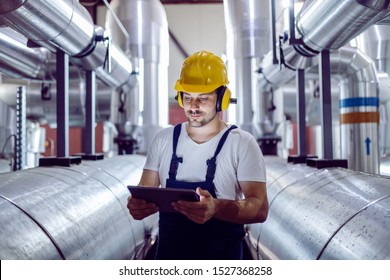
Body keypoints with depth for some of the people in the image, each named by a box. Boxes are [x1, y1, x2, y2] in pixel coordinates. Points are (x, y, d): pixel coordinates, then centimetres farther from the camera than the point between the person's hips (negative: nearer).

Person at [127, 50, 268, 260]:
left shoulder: (242, 143, -10)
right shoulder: (164, 139, 2)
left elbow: (260, 208, -17)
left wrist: (216, 208, -36)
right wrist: (137, 205, -20)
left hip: (221, 255, -3)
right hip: (168, 253, 3)